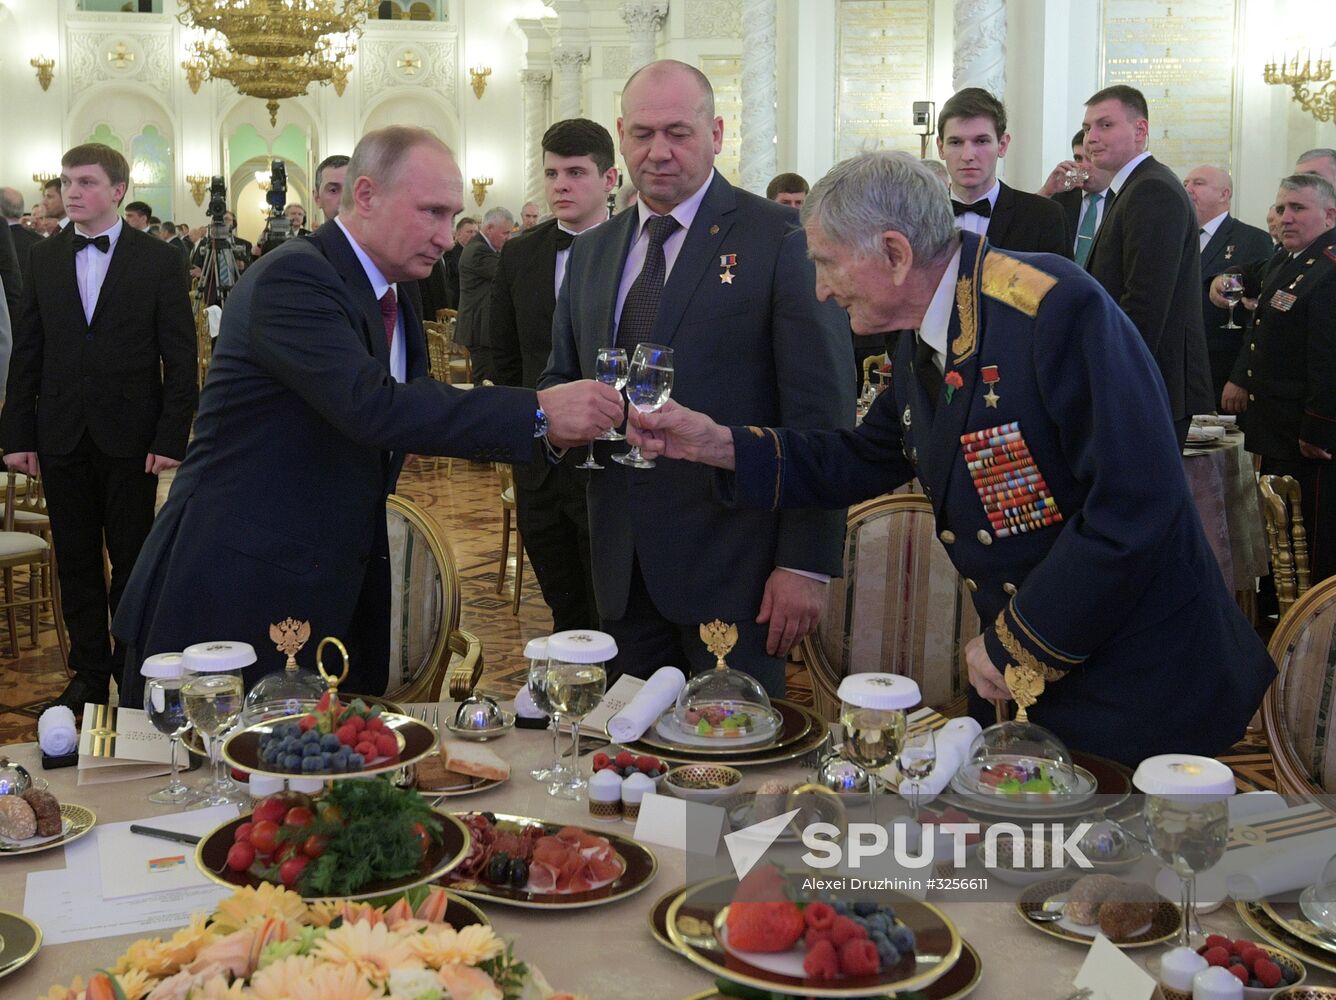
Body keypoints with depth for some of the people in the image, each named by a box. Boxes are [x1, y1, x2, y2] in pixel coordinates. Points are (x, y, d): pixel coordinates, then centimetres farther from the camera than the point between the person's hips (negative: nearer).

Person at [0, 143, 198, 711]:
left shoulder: (159, 260, -2)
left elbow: (180, 357, -4)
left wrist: (171, 436, -10)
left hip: (130, 438, -3)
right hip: (62, 439, 3)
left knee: (132, 563, 5)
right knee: (76, 563, 10)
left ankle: (132, 674, 17)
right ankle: (89, 674, 21)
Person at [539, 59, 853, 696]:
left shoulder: (783, 239, -7)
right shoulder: (591, 252, 13)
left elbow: (821, 412, -10)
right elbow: (561, 376, 22)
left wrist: (807, 563, -14)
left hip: (734, 567, -5)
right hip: (624, 567, 5)